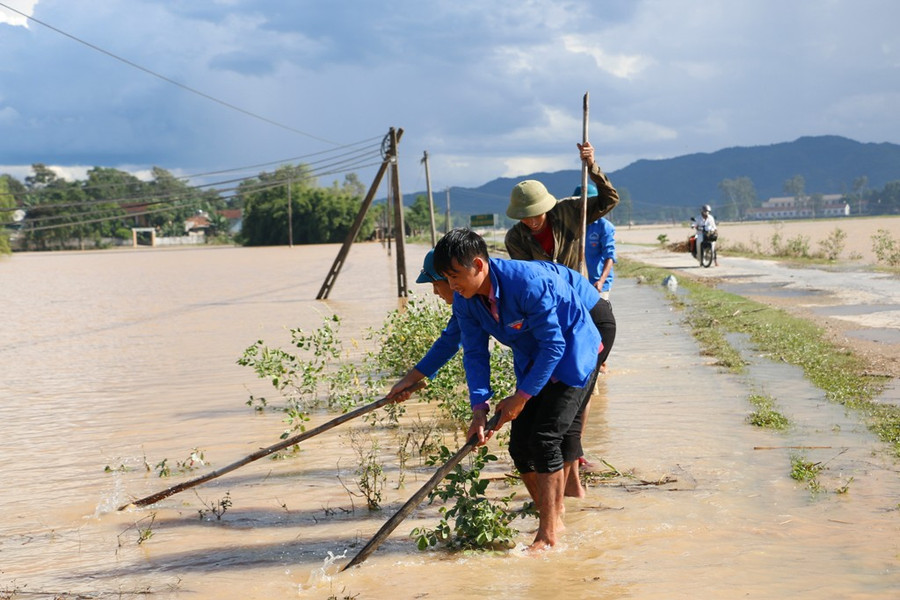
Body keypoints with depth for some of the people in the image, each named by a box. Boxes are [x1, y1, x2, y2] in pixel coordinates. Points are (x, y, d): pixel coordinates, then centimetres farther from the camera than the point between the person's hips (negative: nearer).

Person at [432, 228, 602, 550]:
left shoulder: (528, 282, -33)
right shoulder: (465, 300, -11)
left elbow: (554, 345, -28)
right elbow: (475, 354, -6)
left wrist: (522, 396, -24)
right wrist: (479, 407, -19)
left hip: (570, 353, -7)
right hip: (532, 360, 8)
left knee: (545, 439, -18)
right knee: (520, 445, 1)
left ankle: (547, 536, -11)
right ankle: (552, 520, 18)